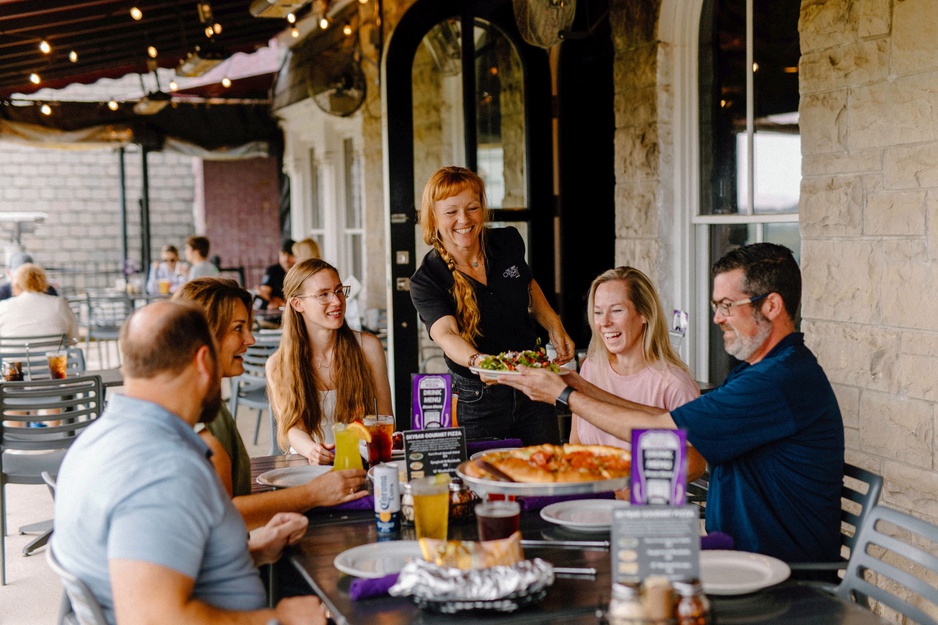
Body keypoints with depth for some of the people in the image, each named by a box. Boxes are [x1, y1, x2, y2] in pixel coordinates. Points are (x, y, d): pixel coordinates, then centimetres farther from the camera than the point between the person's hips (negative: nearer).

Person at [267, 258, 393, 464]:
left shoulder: (368, 347, 3)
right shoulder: (278, 366, 1)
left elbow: (385, 418, 6)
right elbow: (293, 428, -5)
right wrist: (312, 450, -27)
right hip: (308, 469, 0)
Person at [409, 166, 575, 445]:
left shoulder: (508, 242, -3)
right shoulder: (425, 282, -14)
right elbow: (446, 335, -31)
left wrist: (555, 327, 5)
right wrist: (478, 360, -51)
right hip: (476, 399, -3)